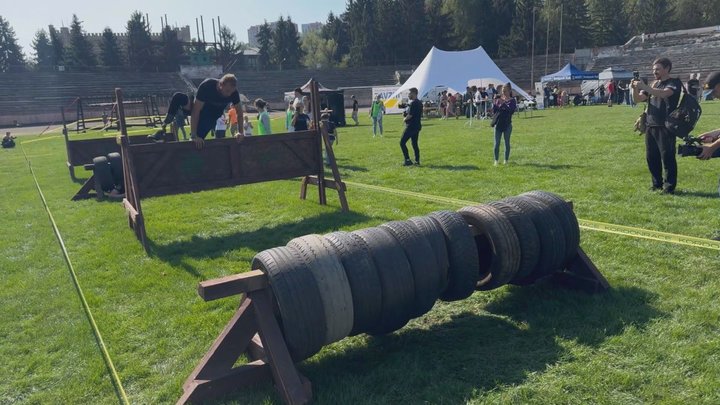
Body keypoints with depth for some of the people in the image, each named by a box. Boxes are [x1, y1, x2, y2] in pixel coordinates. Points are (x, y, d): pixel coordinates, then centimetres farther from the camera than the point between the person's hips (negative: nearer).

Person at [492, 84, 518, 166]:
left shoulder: (512, 100, -2)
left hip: (507, 124, -2)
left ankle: (506, 160, 15)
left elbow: (511, 110, -17)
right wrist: (494, 103, -11)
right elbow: (494, 111, 3)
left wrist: (504, 104, -21)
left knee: (507, 142, 6)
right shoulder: (498, 100, 6)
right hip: (498, 124, 2)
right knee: (497, 143, 1)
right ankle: (496, 160, 8)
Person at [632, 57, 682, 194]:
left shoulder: (674, 83, -4)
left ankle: (669, 187, 1)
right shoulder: (654, 84, 16)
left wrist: (645, 87, -29)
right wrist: (635, 89, -6)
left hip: (666, 126, -7)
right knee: (651, 157, 9)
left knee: (667, 157, -5)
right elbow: (638, 99, 12)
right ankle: (657, 184, 20)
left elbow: (664, 93, -25)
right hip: (651, 126, 7)